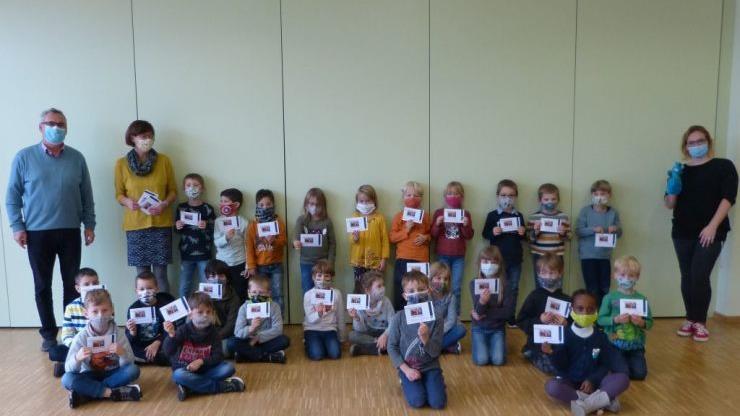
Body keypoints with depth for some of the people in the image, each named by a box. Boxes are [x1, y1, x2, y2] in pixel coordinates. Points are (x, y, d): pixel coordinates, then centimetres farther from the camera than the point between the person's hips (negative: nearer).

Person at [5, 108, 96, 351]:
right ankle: (48, 333, 20)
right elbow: (12, 196, 1)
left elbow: (87, 195, 7)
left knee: (72, 284, 8)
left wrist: (89, 224, 4)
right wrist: (17, 226, -6)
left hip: (70, 232, 1)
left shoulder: (77, 158, 3)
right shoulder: (24, 157, -2)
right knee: (42, 286, 8)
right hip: (37, 233, -1)